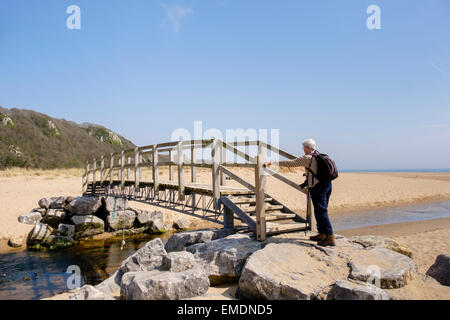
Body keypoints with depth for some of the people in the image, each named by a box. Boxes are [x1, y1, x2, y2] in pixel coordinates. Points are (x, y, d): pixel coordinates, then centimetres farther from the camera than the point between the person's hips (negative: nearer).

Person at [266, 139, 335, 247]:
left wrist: (274, 163, -2)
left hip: (317, 187, -8)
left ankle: (330, 237, -7)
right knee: (320, 211, 16)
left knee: (321, 212, -6)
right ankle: (322, 234, 23)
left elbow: (291, 163, -9)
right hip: (327, 184, 8)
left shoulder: (307, 158, -10)